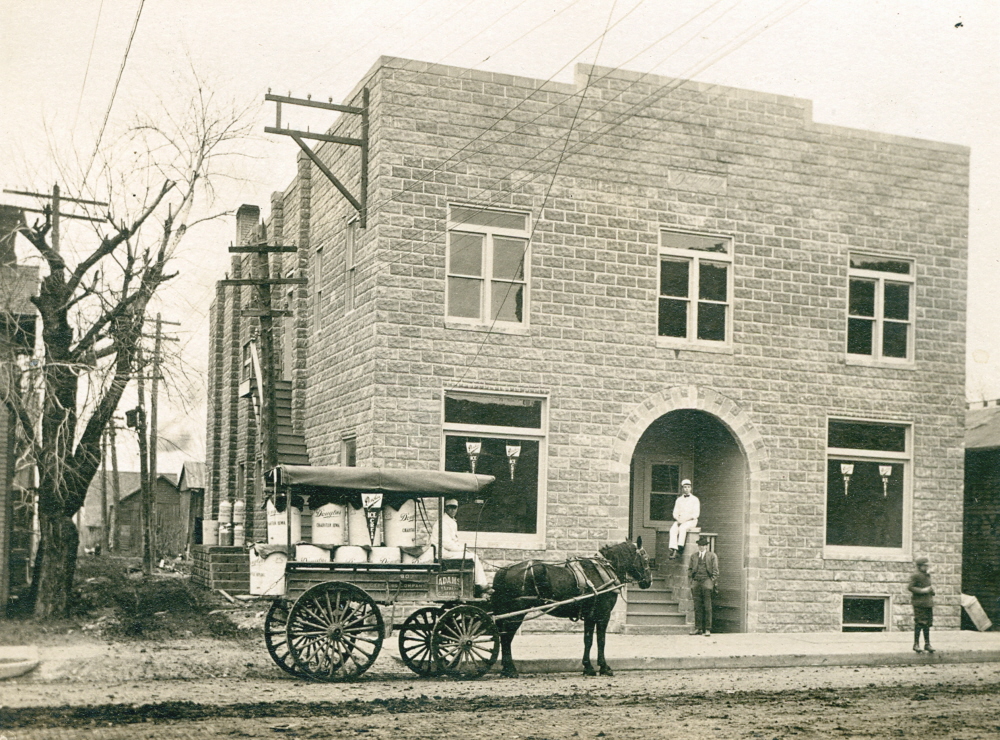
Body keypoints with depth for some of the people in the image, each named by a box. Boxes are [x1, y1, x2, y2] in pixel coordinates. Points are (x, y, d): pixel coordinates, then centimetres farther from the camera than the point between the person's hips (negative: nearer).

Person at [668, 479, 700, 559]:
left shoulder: (695, 499, 5)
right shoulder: (679, 500, 16)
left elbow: (696, 514, -3)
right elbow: (675, 513, 14)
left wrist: (686, 519, -15)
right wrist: (678, 519, -9)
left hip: (691, 521, -3)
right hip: (680, 520, 3)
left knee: (682, 527, -36)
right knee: (673, 529, -29)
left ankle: (680, 546, -42)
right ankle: (673, 549, -42)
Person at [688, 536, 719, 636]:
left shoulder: (712, 556, 8)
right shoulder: (694, 557, 18)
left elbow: (715, 571, 5)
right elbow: (690, 569, 21)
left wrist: (712, 582, -4)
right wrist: (691, 580, 8)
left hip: (707, 582, -3)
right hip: (696, 583, 3)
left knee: (707, 607, -4)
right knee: (697, 607, 2)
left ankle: (708, 629, -2)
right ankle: (698, 628, 7)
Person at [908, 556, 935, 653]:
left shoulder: (928, 575, 15)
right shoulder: (915, 576, -10)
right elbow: (910, 587, -16)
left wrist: (931, 590, 6)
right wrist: (922, 590, -20)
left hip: (928, 603, 8)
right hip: (919, 603, -7)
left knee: (927, 624, 10)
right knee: (919, 624, -5)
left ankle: (927, 644, 17)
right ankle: (916, 644, 3)